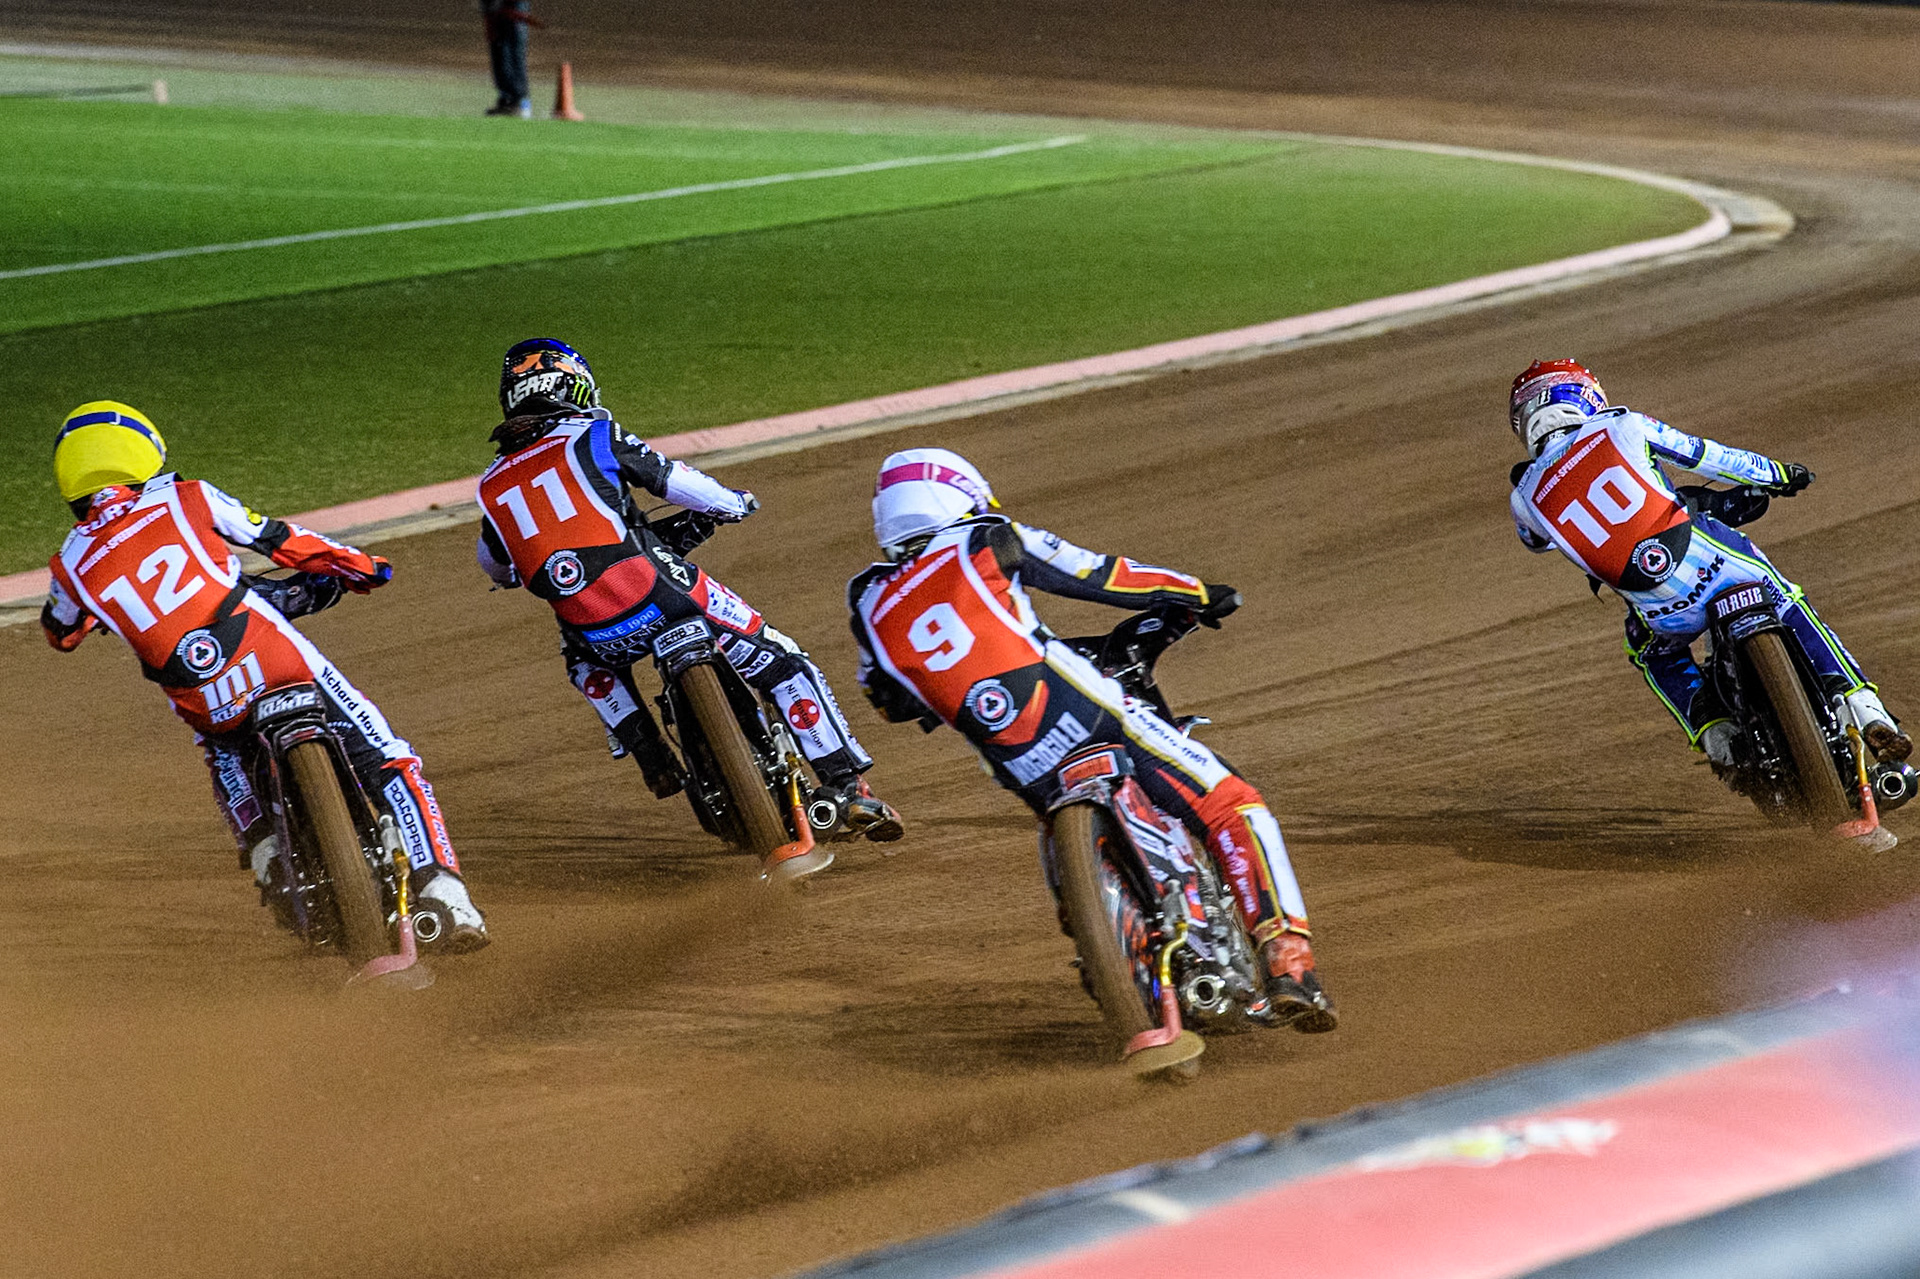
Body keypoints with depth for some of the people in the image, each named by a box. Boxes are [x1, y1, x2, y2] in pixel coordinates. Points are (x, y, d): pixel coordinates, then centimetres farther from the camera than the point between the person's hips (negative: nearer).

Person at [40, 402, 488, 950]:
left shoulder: (72, 562, 8)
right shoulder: (182, 500, 3)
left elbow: (61, 634, 29)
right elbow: (279, 540, 10)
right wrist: (356, 565, 26)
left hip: (202, 705, 3)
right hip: (278, 663, -3)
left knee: (224, 745, 39)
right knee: (389, 763, 4)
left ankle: (262, 848, 16)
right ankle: (440, 891, -11)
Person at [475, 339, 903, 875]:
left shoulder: (492, 486, 14)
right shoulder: (592, 437, 3)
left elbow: (494, 567, 32)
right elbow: (687, 486, 3)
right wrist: (734, 502, 24)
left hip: (599, 635, 3)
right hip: (663, 598, -3)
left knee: (585, 658, 40)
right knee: (784, 665, 11)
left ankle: (653, 762, 27)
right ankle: (851, 794, 7)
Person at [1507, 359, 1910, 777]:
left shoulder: (1526, 499, 8)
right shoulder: (1621, 428, 3)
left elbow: (1536, 540, 32)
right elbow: (1706, 457, 12)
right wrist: (1775, 474, 28)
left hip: (1662, 612, 1)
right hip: (1711, 562, -1)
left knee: (1655, 656, 35)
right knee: (1792, 611, 24)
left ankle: (1712, 728, 12)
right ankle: (1867, 712, 10)